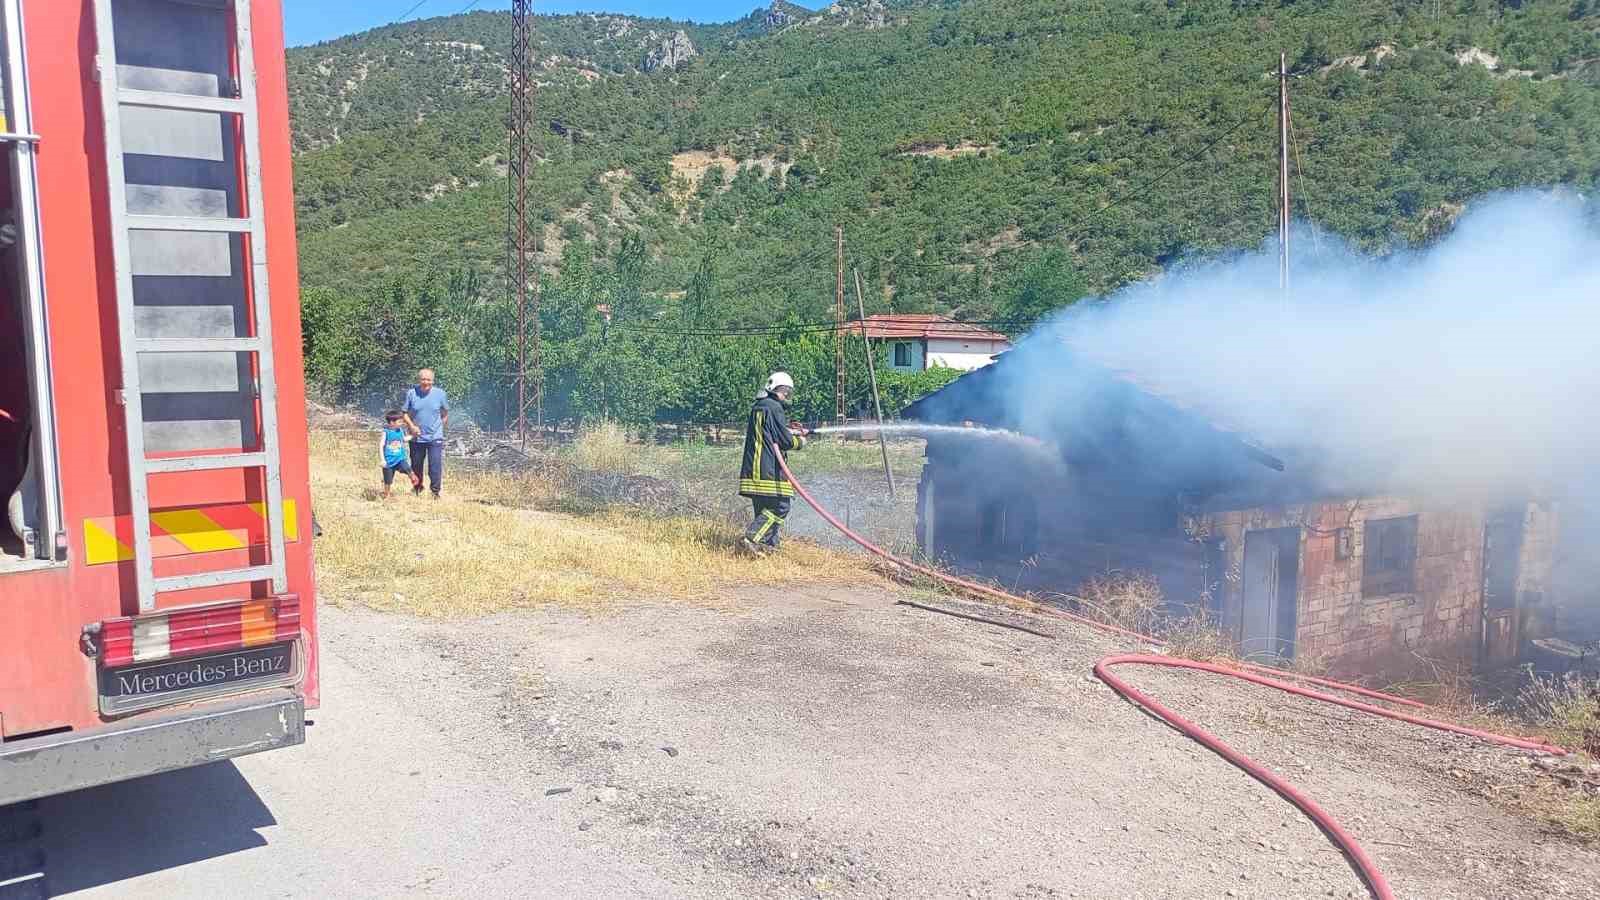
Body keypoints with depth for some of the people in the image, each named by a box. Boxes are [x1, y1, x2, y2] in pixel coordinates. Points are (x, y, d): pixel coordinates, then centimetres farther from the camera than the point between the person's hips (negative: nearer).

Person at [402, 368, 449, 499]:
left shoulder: (440, 393, -5)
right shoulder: (411, 393, -6)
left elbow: (445, 413, 10)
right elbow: (404, 412, 1)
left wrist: (440, 425, 6)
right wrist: (412, 426, -12)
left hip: (435, 438, -1)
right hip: (416, 438, 1)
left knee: (435, 467, -5)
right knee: (416, 466, 15)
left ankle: (436, 492, 10)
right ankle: (417, 490, 35)